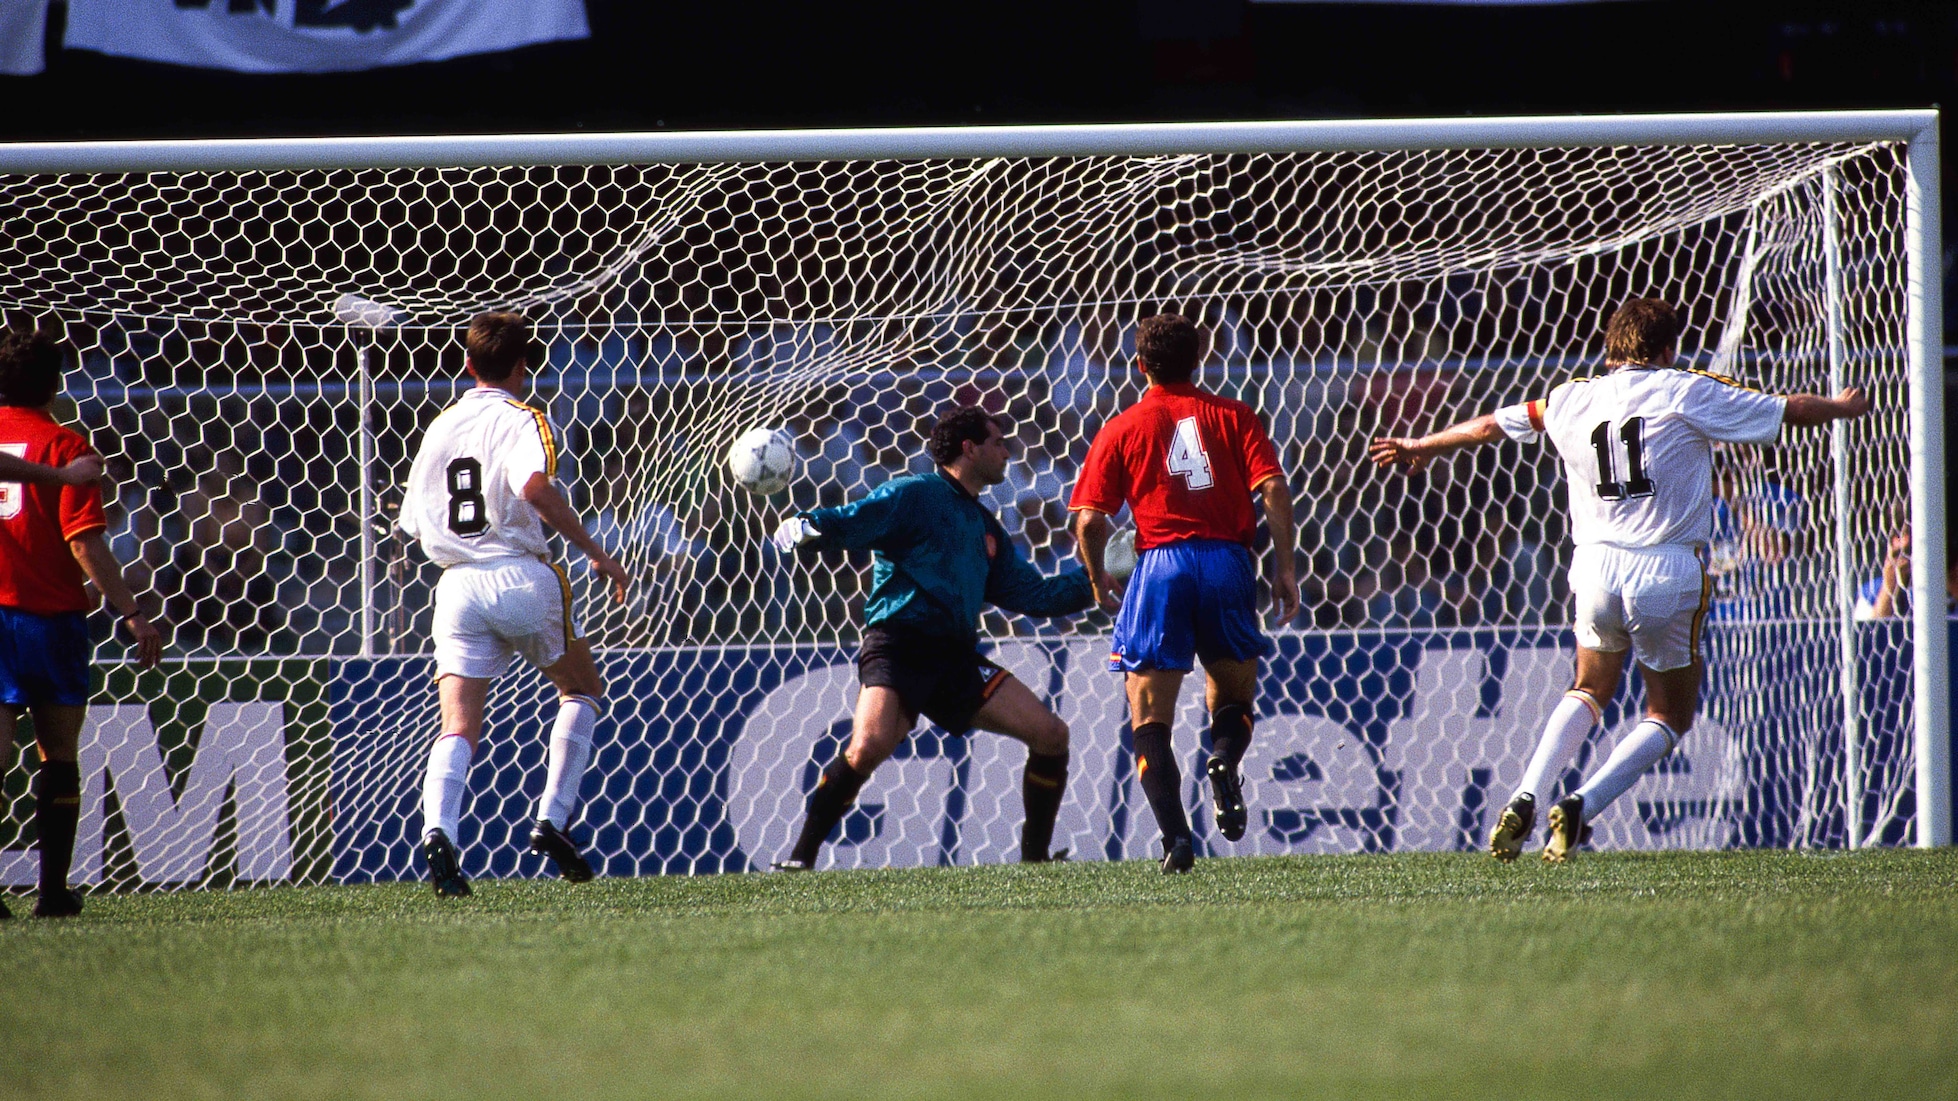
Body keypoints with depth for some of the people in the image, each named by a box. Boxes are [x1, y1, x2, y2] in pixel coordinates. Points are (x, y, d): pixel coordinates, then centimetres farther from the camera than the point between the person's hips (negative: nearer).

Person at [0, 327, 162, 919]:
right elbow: (85, 543, -13)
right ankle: (53, 889, 11)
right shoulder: (63, 445, -6)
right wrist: (133, 614, -12)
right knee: (59, 754, 11)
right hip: (51, 615, -2)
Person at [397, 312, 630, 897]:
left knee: (458, 726, -4)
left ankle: (437, 831, -30)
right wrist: (597, 553, -15)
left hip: (457, 582, 4)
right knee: (582, 689, 19)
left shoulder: (439, 428, 16)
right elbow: (536, 487, -21)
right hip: (520, 575, -4)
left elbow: (415, 522, 18)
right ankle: (553, 818, 5)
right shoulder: (521, 419, -1)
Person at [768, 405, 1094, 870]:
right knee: (870, 745, -29)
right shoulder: (912, 495, 1)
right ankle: (799, 857, -17)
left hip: (956, 657, 7)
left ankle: (1034, 857, 10)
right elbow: (846, 524, -10)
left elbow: (1033, 594, 28)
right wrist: (804, 528, -31)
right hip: (898, 644, -7)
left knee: (1051, 734, -2)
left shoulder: (985, 527, 24)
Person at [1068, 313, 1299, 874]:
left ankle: (1175, 837, -14)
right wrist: (1285, 568, 1)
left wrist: (1098, 580, 18)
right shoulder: (1232, 416, 11)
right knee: (1233, 697, 19)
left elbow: (1089, 520, 2)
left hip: (1161, 563, -1)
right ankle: (1224, 762, -15)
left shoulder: (1121, 430, 9)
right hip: (1228, 561, 1)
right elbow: (1274, 489, -2)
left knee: (1149, 719, 4)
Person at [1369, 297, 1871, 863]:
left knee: (1589, 691, 27)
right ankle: (1583, 805, -9)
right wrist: (1842, 406, 30)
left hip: (1595, 567, 4)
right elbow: (1788, 411, 8)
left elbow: (1489, 425, 25)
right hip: (1669, 572, -4)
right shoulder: (1686, 392, 0)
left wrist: (1419, 448, 42)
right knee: (1670, 716, 12)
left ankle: (1524, 799, 8)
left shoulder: (1572, 399, 11)